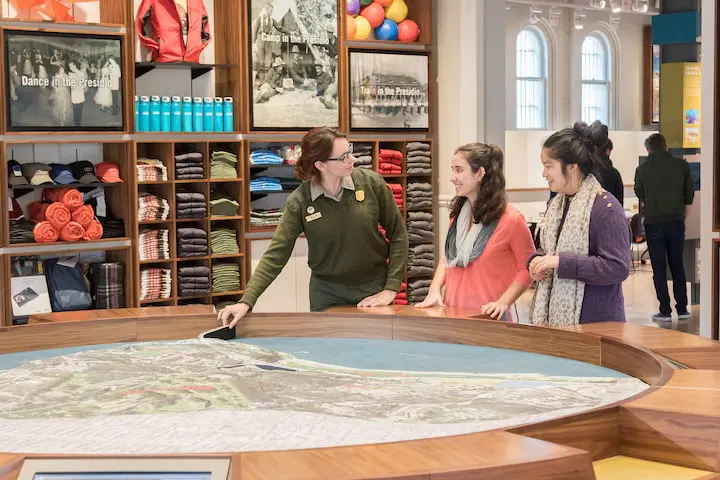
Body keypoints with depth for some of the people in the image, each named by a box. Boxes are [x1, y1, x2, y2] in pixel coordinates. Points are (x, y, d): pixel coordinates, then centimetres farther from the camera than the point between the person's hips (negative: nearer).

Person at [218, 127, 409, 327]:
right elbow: (276, 254, -15)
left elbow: (397, 234, -3)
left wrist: (391, 288, -8)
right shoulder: (299, 202, -15)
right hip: (328, 292, 0)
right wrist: (246, 301, -25)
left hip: (375, 288, 1)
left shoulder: (372, 182, -13)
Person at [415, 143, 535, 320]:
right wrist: (434, 291, 2)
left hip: (487, 317, -5)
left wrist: (503, 302, -16)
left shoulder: (511, 220, -11)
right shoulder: (458, 213, 7)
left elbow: (527, 269, -5)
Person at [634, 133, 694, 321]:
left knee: (659, 268, 4)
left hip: (653, 222, -2)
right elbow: (689, 193, 3)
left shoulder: (642, 169, -7)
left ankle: (665, 310, 4)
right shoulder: (681, 165, -3)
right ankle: (682, 309, 14)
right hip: (676, 221, 2)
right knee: (677, 265, 12)